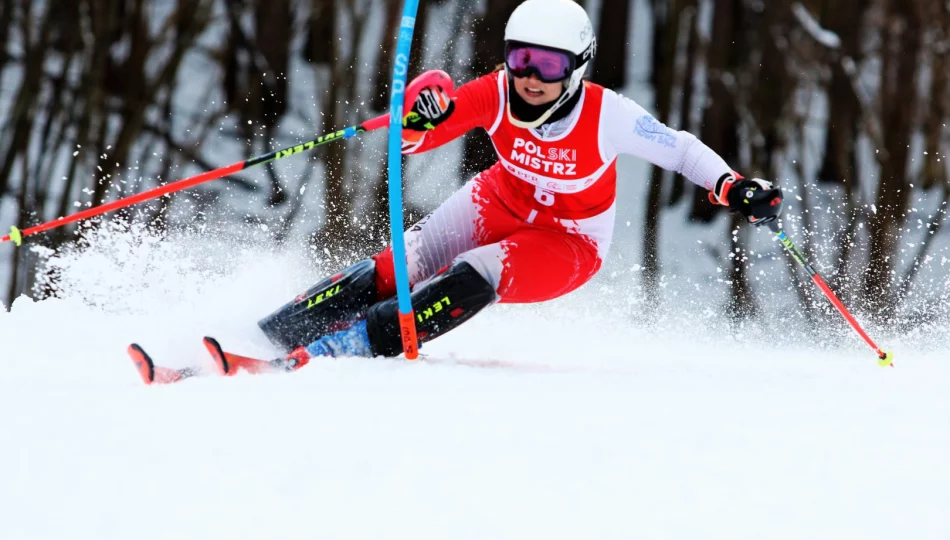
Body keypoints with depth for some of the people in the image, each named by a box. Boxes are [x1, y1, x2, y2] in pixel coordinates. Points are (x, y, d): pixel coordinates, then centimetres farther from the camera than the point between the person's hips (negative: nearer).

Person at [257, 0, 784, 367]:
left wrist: (737, 189, -30)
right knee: (401, 266, -16)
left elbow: (681, 149, -15)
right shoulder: (497, 95, -23)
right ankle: (275, 328, -11)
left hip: (568, 244, -3)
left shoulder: (606, 115, -28)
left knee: (472, 278, -30)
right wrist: (422, 116, -51)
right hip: (500, 205, 3)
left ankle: (354, 345, -33)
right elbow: (409, 138, -26)